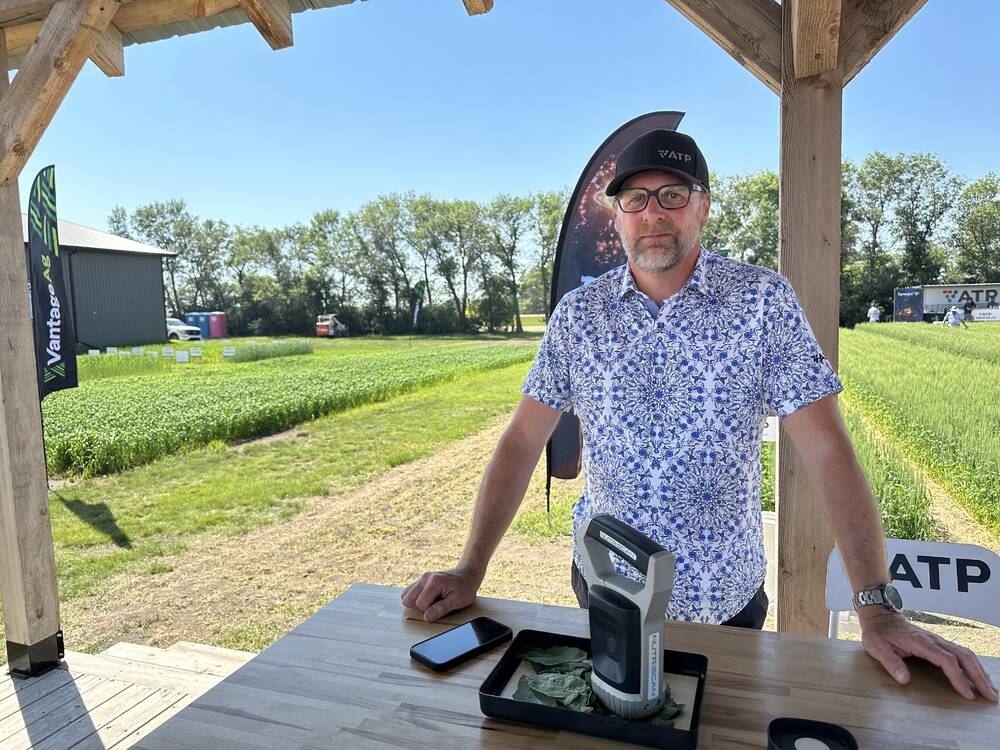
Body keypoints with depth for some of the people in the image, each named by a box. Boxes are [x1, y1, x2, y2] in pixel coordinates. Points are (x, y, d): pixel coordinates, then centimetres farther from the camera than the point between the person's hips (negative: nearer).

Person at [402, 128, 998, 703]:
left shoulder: (764, 300, -11)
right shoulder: (578, 314, -6)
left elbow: (826, 448, -13)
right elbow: (524, 441, -7)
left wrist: (878, 609, -18)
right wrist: (471, 571, -13)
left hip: (726, 597, -1)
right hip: (606, 587, 2)